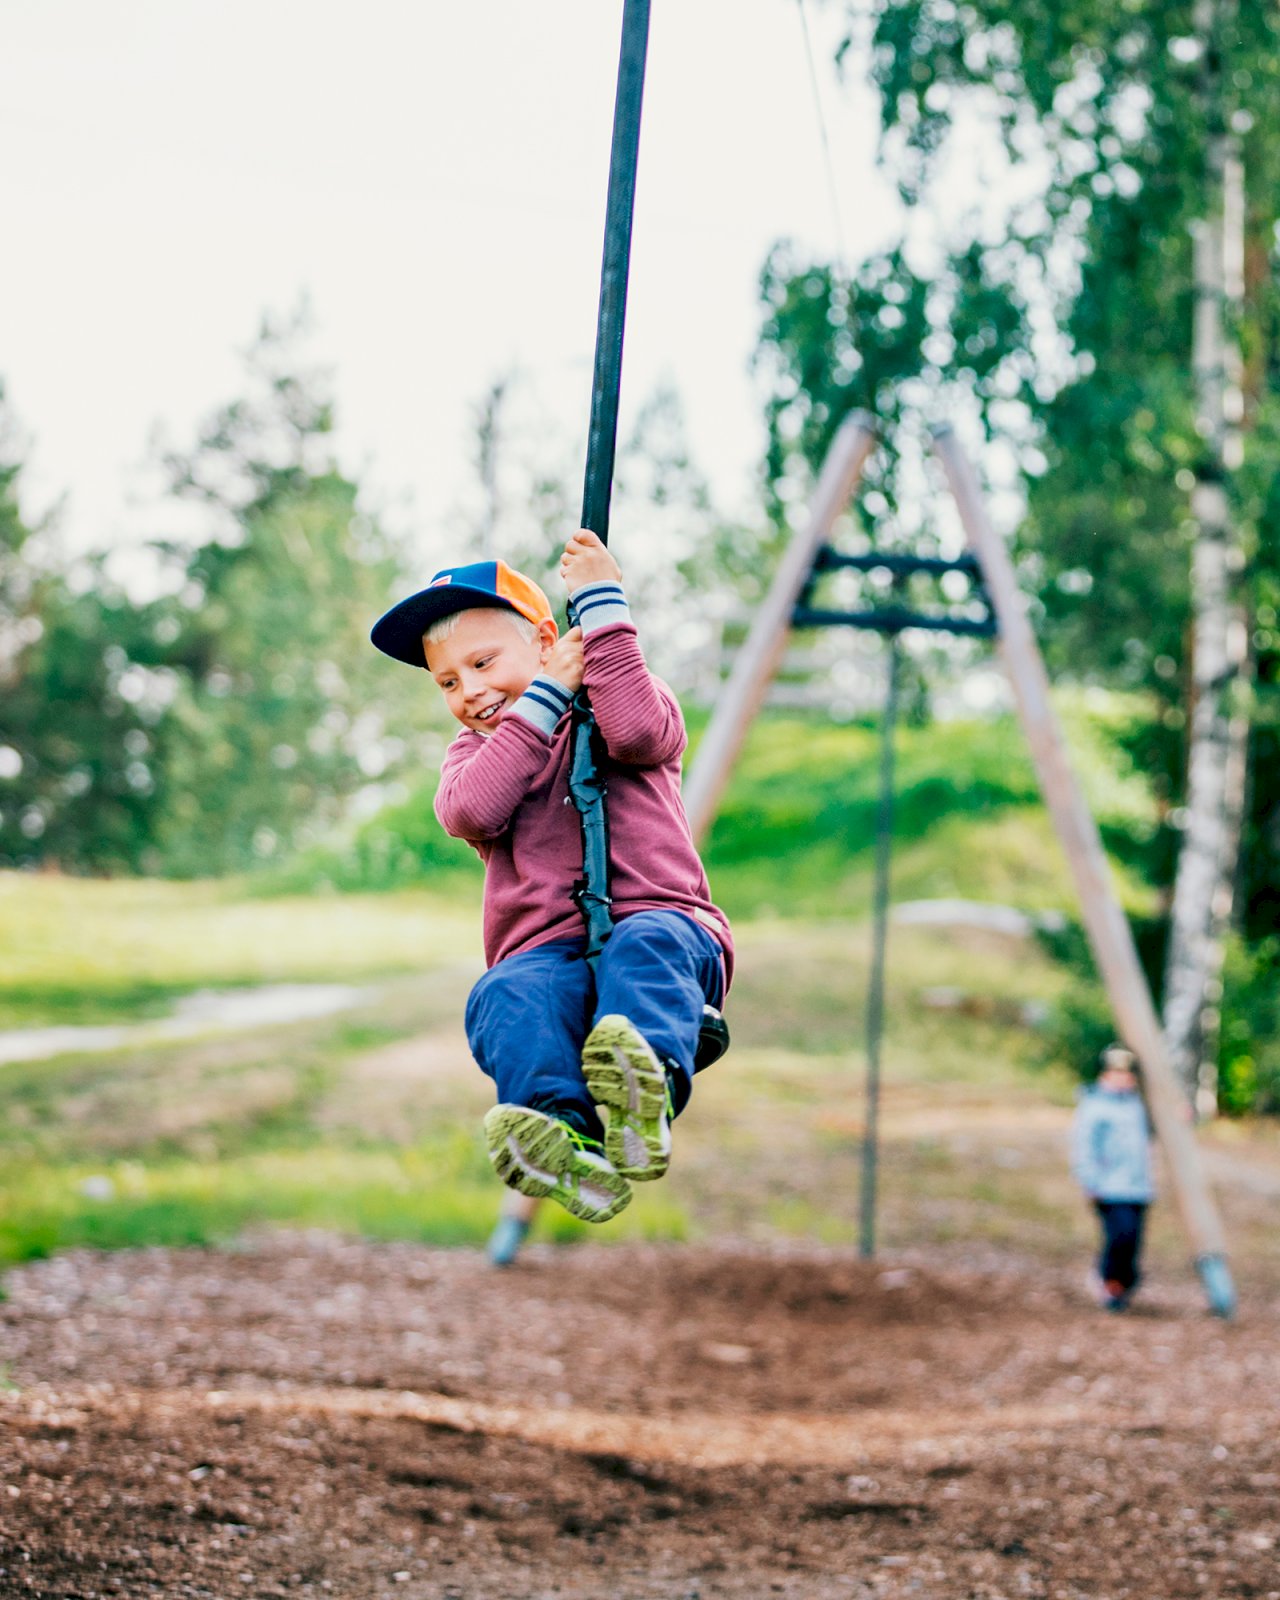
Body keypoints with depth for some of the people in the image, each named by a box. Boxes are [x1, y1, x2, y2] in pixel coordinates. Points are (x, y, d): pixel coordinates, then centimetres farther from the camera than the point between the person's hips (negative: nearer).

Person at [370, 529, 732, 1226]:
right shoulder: (475, 750, 25)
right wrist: (547, 697, -1)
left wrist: (603, 606, -7)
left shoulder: (626, 702, 16)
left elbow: (639, 732, -12)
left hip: (660, 918, -2)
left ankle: (648, 1092, -65)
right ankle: (565, 1131, -59)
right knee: (507, 997, -33)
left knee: (649, 944, -37)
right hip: (547, 954, 2)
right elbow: (469, 811, -1)